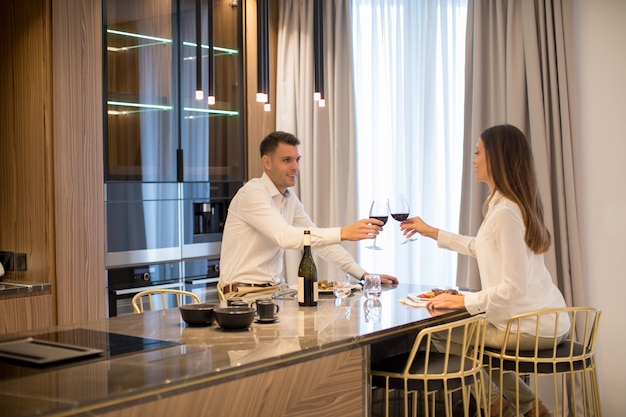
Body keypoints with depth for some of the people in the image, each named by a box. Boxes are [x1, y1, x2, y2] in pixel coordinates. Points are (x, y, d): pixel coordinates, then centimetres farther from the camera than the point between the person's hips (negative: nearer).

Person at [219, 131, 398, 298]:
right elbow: (284, 236, -29)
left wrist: (363, 274, 4)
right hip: (242, 293, -7)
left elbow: (318, 238, 12)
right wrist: (343, 233, -34)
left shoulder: (290, 198, 10)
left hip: (273, 289, 8)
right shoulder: (253, 193, -15)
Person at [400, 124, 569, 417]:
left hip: (531, 327, -9)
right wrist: (433, 233, 25)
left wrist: (465, 301, -14)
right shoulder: (512, 204, 9)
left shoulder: (505, 212, -22)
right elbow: (485, 248, 24)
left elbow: (514, 287, -25)